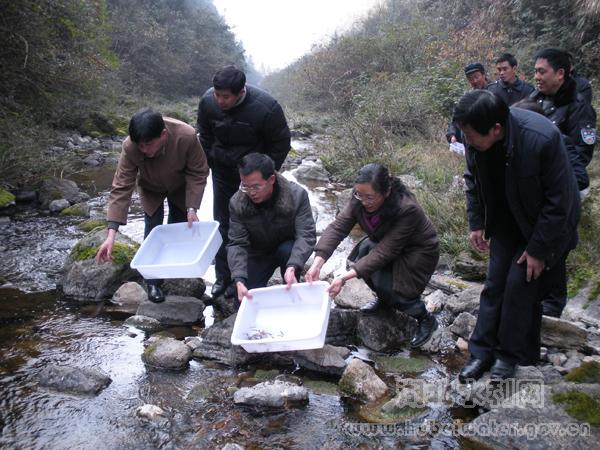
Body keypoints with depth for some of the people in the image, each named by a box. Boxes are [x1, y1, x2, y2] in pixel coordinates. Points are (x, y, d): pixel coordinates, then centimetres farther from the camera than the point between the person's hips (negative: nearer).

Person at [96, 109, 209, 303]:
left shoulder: (186, 136, -40)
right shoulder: (130, 147, -38)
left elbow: (198, 173, -25)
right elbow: (121, 188, -35)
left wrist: (192, 207, -31)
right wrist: (111, 234, -40)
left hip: (180, 187, 1)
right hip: (151, 190, 0)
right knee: (152, 231, -9)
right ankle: (153, 283, 7)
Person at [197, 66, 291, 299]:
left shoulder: (266, 107, -29)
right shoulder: (208, 101, -17)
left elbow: (280, 144, -13)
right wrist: (206, 165, 6)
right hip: (222, 171, 4)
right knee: (222, 222, 8)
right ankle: (222, 276, 21)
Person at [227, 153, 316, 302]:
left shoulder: (297, 195, -28)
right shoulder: (237, 203, -22)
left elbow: (306, 235, -32)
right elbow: (237, 244, -22)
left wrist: (293, 267, -49)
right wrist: (239, 281, -38)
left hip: (289, 248, -1)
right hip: (259, 254, 1)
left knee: (287, 250, -36)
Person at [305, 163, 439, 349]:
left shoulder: (407, 209, -37)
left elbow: (384, 252, -39)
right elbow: (338, 226, -26)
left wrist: (345, 277, -45)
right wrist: (317, 263, -41)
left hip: (418, 252, -6)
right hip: (386, 242, 6)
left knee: (391, 290, -23)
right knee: (364, 250, -23)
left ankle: (426, 319, 7)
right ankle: (383, 299, 7)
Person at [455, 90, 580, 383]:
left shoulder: (542, 139, -35)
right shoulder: (476, 137, -19)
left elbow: (558, 201, -24)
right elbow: (473, 180, 1)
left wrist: (538, 249, -19)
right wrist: (476, 223, 0)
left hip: (544, 223, -5)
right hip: (506, 221, 5)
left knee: (520, 284, -7)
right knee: (494, 283, 5)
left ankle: (510, 354, 11)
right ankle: (482, 351, 15)